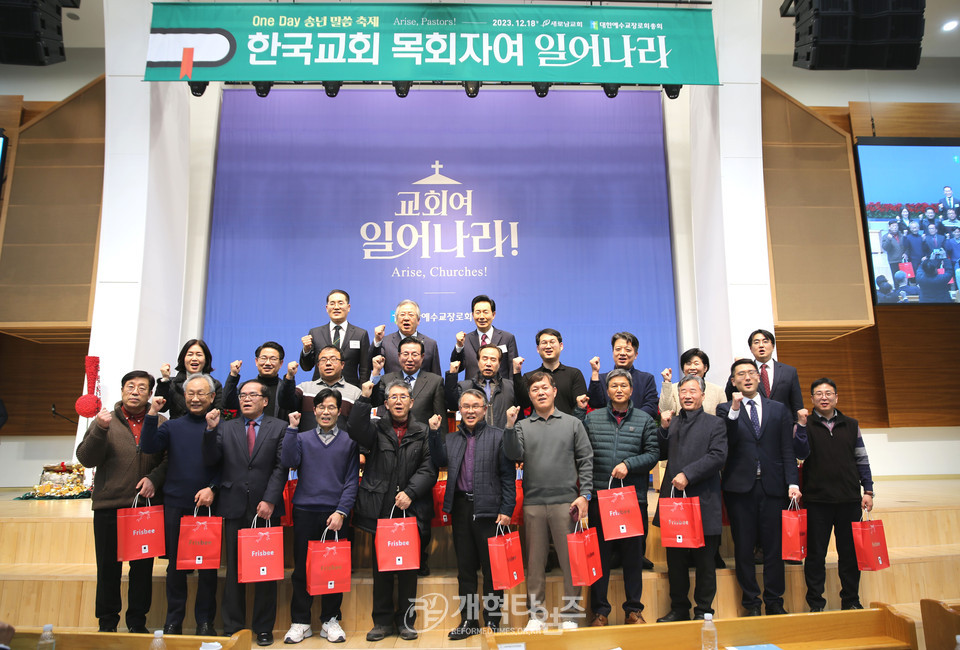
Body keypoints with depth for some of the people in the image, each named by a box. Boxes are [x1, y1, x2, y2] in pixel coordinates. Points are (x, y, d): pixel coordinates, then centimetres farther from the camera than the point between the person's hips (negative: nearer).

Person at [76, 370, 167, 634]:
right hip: (109, 506, 0)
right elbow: (86, 458, -3)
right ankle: (107, 624, 24)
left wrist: (154, 478, -12)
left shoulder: (160, 423, 6)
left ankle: (137, 622, 22)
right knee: (108, 568, 8)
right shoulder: (105, 421, 5)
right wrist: (100, 429, -17)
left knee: (143, 568, 7)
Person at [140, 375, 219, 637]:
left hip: (207, 505, -2)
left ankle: (205, 621, 17)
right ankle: (173, 621, 23)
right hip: (176, 505, 2)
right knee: (175, 565, 9)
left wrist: (213, 489, -12)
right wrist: (152, 416, -12)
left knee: (208, 566, 4)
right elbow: (148, 447, -4)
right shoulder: (173, 426, 10)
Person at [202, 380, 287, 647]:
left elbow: (281, 467, -2)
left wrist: (269, 500, -11)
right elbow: (211, 461, 2)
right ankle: (233, 626, 20)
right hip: (234, 507, 2)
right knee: (234, 569, 9)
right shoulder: (225, 428, 12)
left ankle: (264, 628, 16)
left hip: (266, 508, -2)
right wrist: (211, 430, -10)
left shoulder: (279, 428, 4)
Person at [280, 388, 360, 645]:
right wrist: (292, 428, -10)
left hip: (336, 514, -1)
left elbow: (352, 480, 2)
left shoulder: (349, 441, 6)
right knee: (302, 569, 6)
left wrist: (341, 511, -8)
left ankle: (331, 620, 20)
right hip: (305, 512, 1)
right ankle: (300, 622, 19)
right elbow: (288, 462, -9)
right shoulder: (302, 438, 10)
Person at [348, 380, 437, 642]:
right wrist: (364, 399, -21)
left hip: (411, 510, 0)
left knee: (409, 567, 7)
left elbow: (429, 467, -1)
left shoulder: (423, 432, 6)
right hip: (380, 510, 0)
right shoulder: (377, 429, 8)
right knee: (381, 568, 8)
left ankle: (406, 619, 21)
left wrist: (410, 491, -12)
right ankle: (382, 621, 21)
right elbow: (355, 430, -13)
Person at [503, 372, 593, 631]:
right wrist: (510, 426, -15)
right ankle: (536, 614, 20)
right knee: (535, 559, 8)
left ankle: (571, 614, 14)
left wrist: (585, 495, -3)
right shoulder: (522, 426, 10)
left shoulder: (573, 423, 8)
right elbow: (514, 455, -4)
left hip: (566, 501, -1)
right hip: (533, 503, 1)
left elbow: (586, 460, 5)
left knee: (570, 558, 2)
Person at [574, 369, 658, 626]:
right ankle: (600, 610, 18)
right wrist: (579, 411, 0)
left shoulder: (645, 420, 7)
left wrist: (628, 464, -12)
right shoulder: (592, 418, 7)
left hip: (634, 497, 0)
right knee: (600, 554, 6)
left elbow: (653, 453, 2)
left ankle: (633, 609, 22)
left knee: (634, 554, 9)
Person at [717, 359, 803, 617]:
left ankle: (774, 601, 18)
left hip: (772, 487, 2)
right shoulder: (725, 410, 5)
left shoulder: (778, 409, 12)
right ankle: (751, 602, 16)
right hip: (740, 487, -1)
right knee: (744, 547, 4)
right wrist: (734, 411, -15)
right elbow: (725, 445, -10)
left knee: (774, 546, 5)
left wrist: (792, 483, -2)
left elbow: (787, 451, 8)